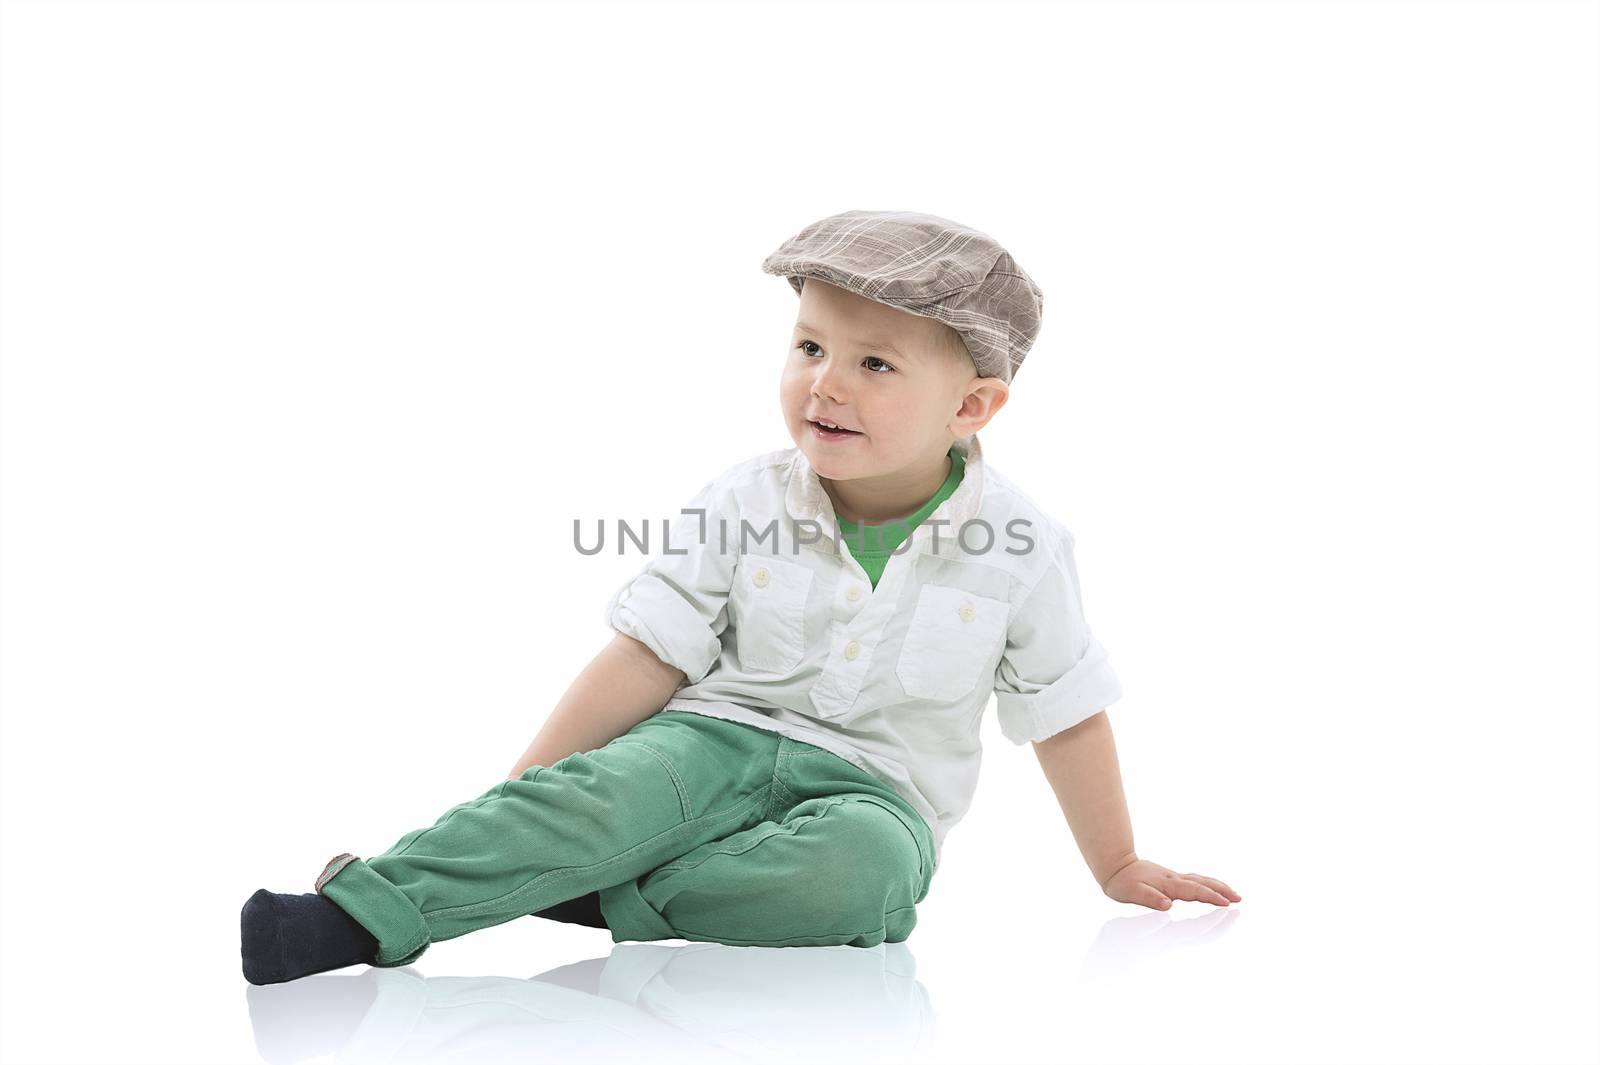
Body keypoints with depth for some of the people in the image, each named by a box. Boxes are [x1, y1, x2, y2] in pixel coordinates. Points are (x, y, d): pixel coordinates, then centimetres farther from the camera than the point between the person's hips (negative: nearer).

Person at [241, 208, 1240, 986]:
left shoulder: (1021, 547, -5)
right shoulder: (744, 501, -2)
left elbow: (1068, 714, 7)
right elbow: (648, 657, -1)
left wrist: (1120, 868, 15)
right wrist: (518, 790, -6)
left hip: (873, 785, 0)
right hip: (720, 739, 0)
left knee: (865, 864, -36)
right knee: (601, 791, -32)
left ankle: (607, 901, -30)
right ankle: (364, 909, -39)